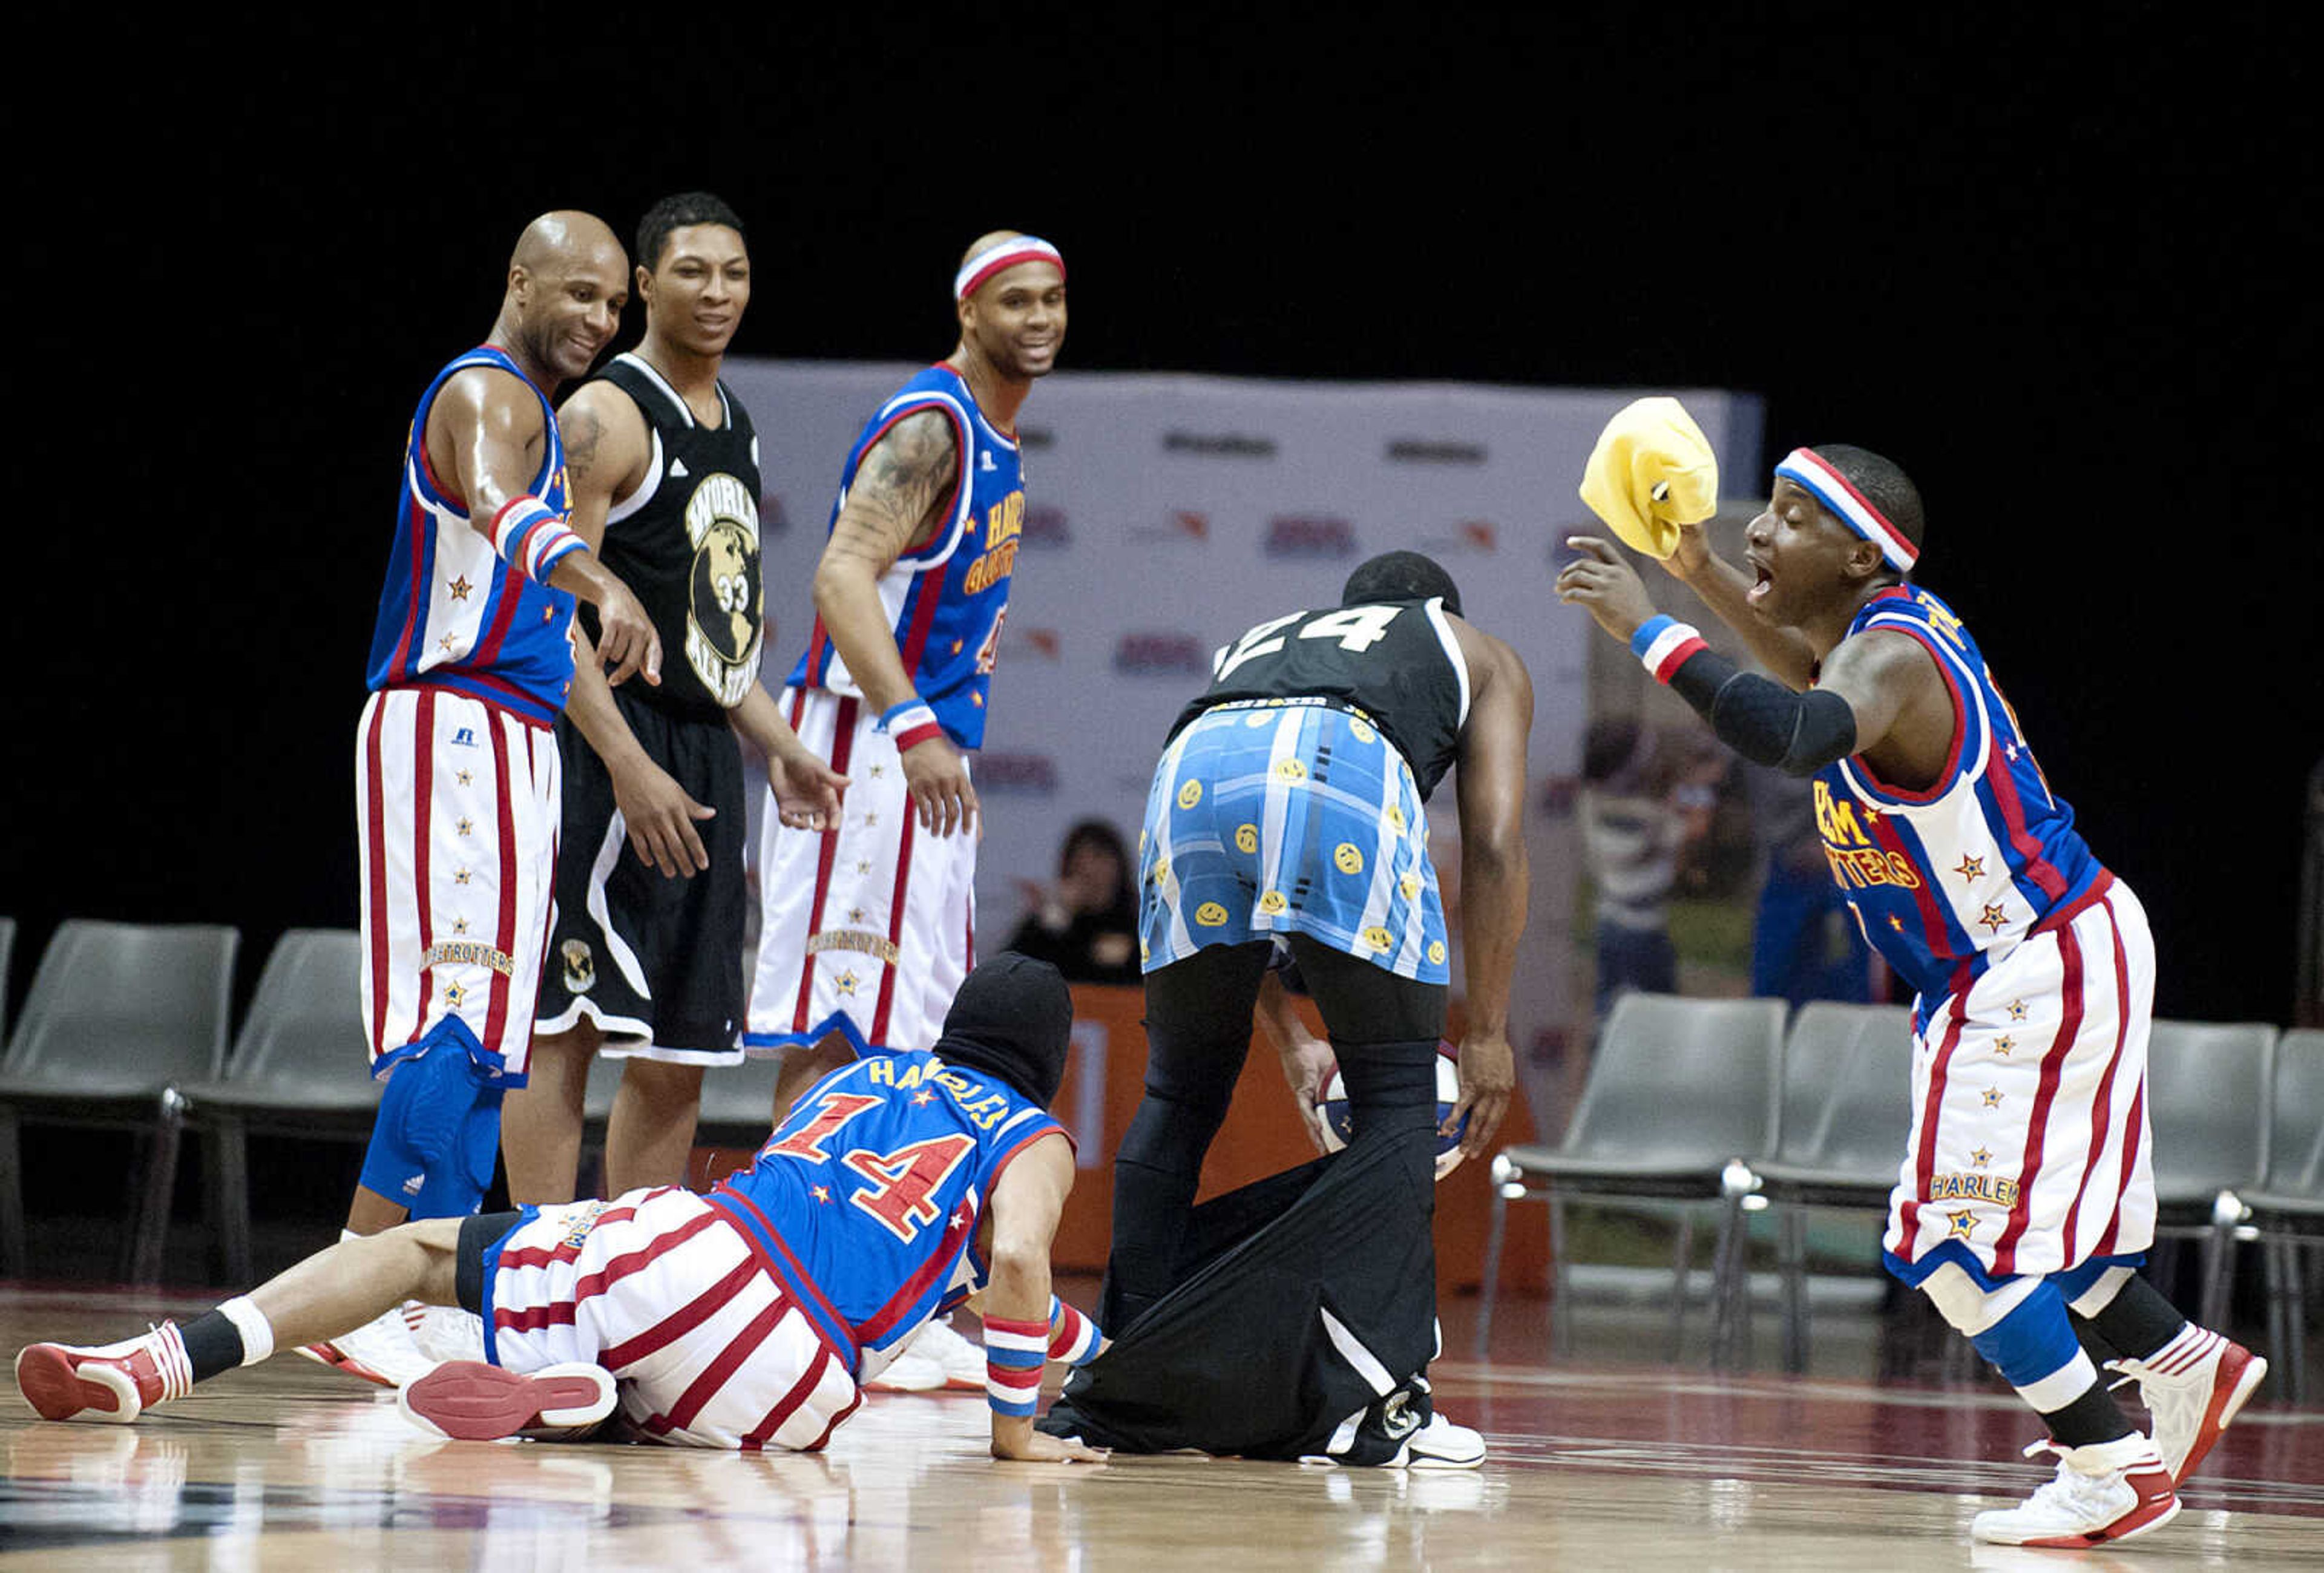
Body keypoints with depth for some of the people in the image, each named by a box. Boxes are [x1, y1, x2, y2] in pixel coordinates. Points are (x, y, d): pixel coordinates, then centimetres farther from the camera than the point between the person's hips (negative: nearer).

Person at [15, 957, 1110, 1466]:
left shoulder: (854, 1078, 33)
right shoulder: (1037, 1143, 16)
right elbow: (1014, 1261, -6)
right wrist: (1016, 1430, 4)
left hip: (681, 1244, 4)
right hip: (777, 1391, -4)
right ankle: (573, 1402, -23)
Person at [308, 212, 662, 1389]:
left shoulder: (531, 411, 22)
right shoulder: (487, 394, -12)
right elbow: (497, 502, -35)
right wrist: (599, 583, -54)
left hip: (510, 738, 10)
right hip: (453, 729, -10)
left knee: (487, 1037, 9)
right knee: (458, 1017, -18)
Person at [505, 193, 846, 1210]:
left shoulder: (733, 428, 18)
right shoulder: (606, 417, -10)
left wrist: (777, 746, 17)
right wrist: (630, 767, -24)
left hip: (703, 756, 9)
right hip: (609, 752, -9)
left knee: (679, 1055, 9)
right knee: (565, 1029, -9)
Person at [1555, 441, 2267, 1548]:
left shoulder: (1894, 660, -26)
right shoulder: (1885, 628, 4)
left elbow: (1795, 734, -49)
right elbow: (1820, 680, 29)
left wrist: (1649, 630, -44)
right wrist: (1703, 575, 16)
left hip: (2040, 972, -10)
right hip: (2046, 955, 10)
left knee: (1957, 1231, -8)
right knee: (2024, 1221, 21)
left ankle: (2109, 1471, -3)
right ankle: (2184, 1366, 34)